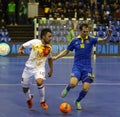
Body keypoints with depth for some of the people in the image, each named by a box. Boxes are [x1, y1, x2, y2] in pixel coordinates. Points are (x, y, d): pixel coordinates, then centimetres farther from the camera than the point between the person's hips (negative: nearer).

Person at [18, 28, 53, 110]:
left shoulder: (49, 48, -3)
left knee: (39, 82, -31)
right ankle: (29, 98, 46)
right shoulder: (34, 42, -12)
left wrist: (51, 69, 20)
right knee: (25, 88, 9)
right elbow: (23, 46, -4)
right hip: (29, 67, 0)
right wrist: (20, 50, -26)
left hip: (39, 68, 0)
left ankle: (43, 101, -11)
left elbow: (50, 58, 16)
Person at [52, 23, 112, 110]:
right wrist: (56, 57, 5)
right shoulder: (75, 41, 2)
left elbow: (103, 40, -18)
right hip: (77, 66, 0)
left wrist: (108, 35, -39)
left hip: (87, 68, 0)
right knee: (73, 84, -25)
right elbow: (66, 51, 14)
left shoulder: (91, 40, -3)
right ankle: (67, 89, 12)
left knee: (85, 89, -6)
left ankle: (78, 101, 25)